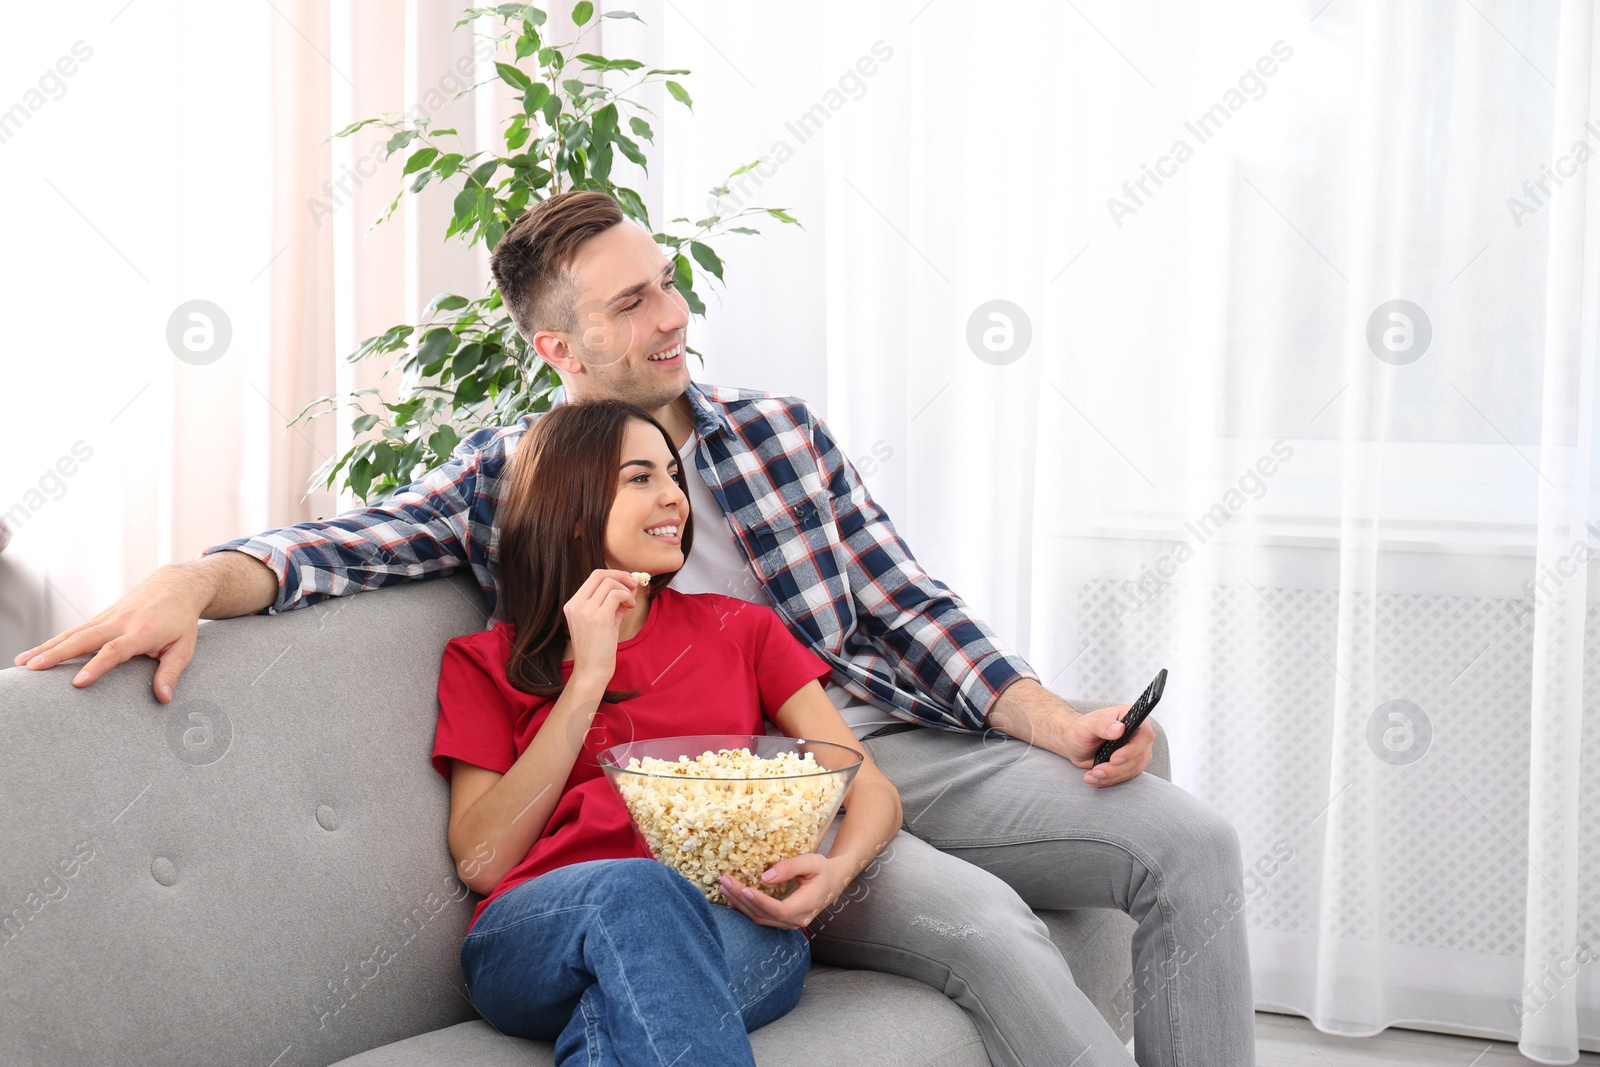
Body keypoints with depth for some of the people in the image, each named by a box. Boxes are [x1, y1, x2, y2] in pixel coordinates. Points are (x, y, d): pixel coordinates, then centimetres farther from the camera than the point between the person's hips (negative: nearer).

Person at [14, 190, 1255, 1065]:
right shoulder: (504, 478, 4)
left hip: (888, 744, 5)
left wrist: (1056, 721, -2)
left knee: (1191, 842, -12)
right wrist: (190, 580, -31)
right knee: (990, 926, -31)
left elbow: (908, 610, 11)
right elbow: (343, 542, -10)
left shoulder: (782, 432, 13)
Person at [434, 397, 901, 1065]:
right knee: (632, 888, -37)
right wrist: (587, 679, 0)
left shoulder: (739, 630, 22)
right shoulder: (485, 662, 17)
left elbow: (874, 792, 14)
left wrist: (833, 873, -11)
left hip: (730, 928, 0)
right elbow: (482, 861, 3)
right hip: (534, 948, 0)